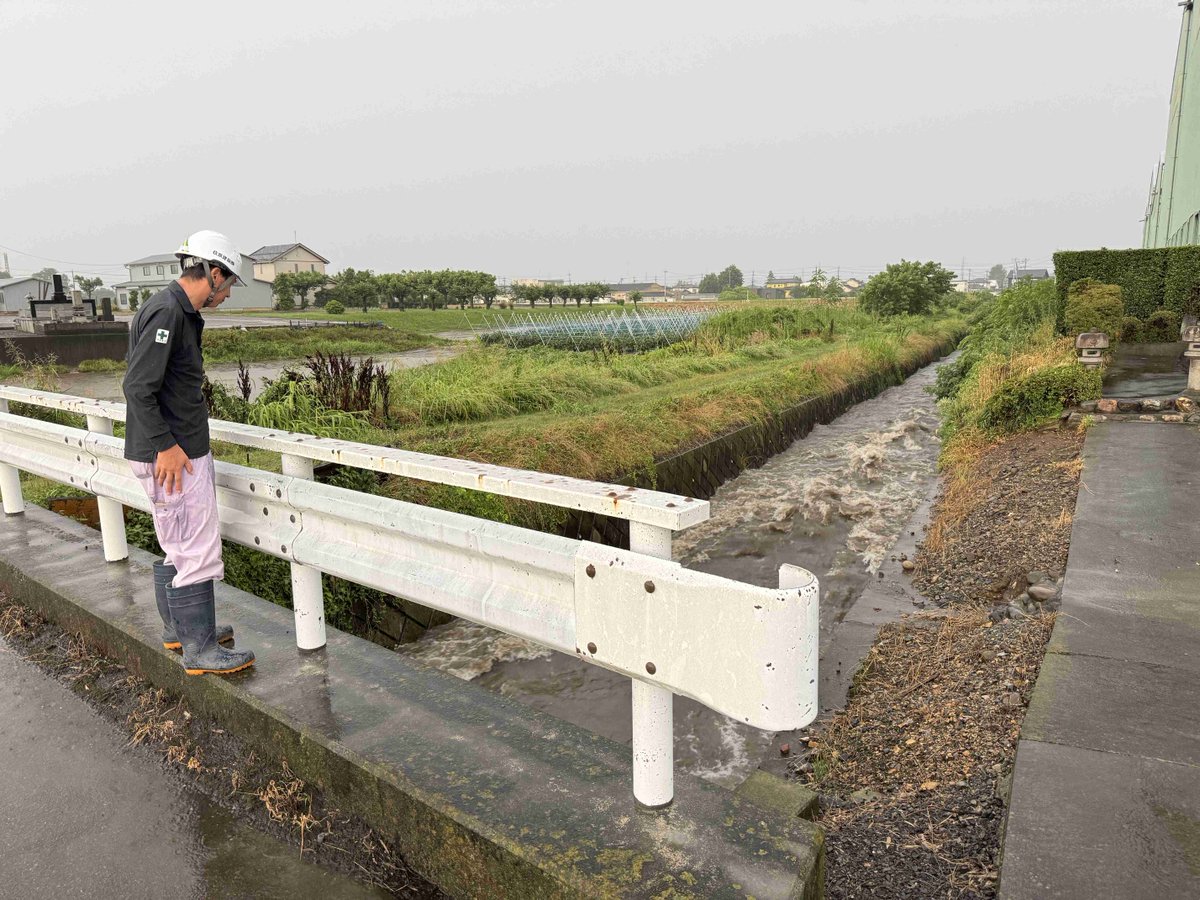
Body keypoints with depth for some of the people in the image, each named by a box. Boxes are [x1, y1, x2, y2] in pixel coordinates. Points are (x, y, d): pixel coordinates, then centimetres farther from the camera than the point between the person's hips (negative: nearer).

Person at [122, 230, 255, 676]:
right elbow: (138, 386, -22)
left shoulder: (182, 313, 15)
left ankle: (178, 629, 33)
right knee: (198, 550, -4)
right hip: (172, 455, -11)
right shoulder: (166, 312, -17)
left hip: (183, 449, 11)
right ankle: (200, 649, 6)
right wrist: (165, 445, -21)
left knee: (178, 546, 19)